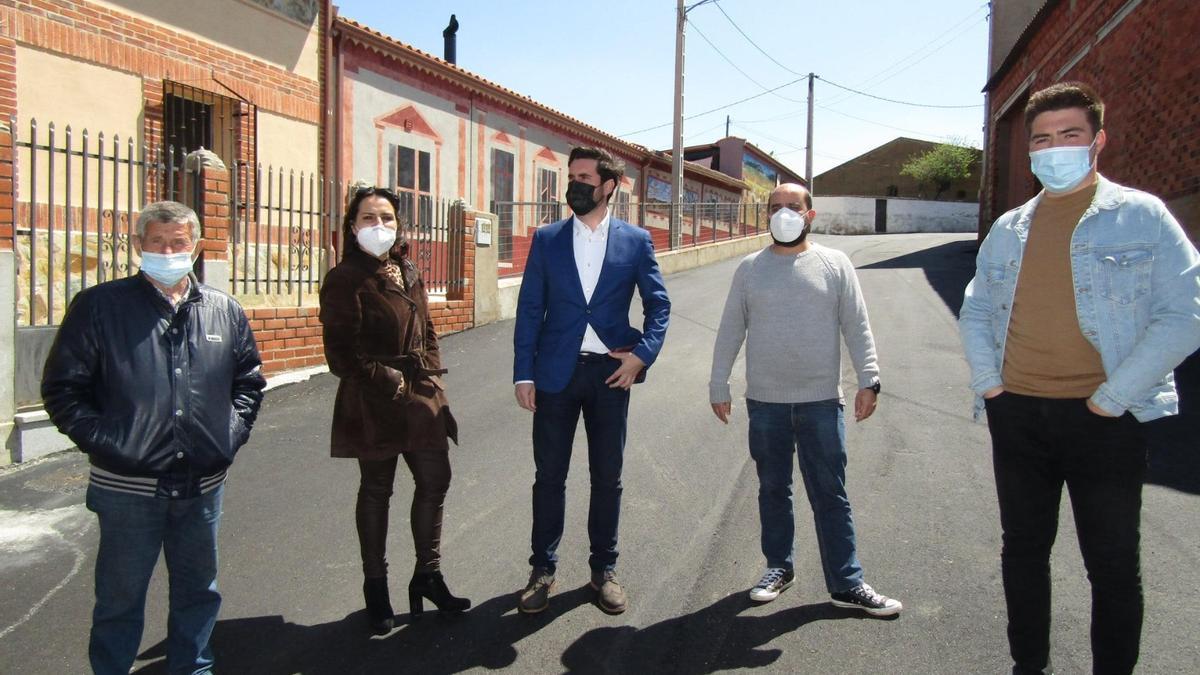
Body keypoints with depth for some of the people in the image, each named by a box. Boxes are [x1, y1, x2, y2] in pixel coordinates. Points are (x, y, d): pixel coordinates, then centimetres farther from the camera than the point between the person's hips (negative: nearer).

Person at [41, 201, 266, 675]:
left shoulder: (225, 311, 5)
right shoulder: (99, 306, -4)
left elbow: (249, 381, 15)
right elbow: (62, 388, -2)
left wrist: (231, 433, 3)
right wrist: (103, 443, -10)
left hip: (203, 483, 3)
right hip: (127, 487, -3)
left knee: (198, 591, 18)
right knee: (120, 598, 13)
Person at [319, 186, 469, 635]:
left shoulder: (408, 273, 11)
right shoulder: (345, 279, -10)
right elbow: (341, 353, -13)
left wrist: (431, 372, 4)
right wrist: (388, 380, -14)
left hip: (422, 396, 7)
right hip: (374, 404, -6)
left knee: (435, 482, 9)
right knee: (376, 491, 7)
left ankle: (428, 576, 27)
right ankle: (376, 588, 24)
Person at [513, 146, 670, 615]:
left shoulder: (636, 241, 2)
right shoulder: (546, 239, 4)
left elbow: (658, 303, 5)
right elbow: (529, 309, 2)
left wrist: (642, 352, -10)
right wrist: (524, 373, -3)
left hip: (611, 372, 0)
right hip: (556, 371, 1)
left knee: (607, 476, 9)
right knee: (549, 475, 7)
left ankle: (604, 568, 25)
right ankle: (543, 569, 23)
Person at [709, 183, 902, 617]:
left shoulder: (835, 264, 3)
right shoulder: (750, 269, 5)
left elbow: (857, 328, 1)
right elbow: (730, 331, 7)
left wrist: (869, 380, -7)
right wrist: (718, 386, 5)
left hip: (821, 401, -1)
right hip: (765, 401, 2)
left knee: (830, 494, 4)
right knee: (773, 490, 13)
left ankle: (847, 584, 14)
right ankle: (779, 567, 29)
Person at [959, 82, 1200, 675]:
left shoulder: (1142, 216, -2)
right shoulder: (1008, 229, 11)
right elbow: (974, 311, 17)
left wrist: (1111, 399, -13)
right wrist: (988, 383, 2)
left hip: (1103, 419, -4)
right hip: (1017, 414, 4)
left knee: (1112, 565, 6)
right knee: (1024, 548, 15)